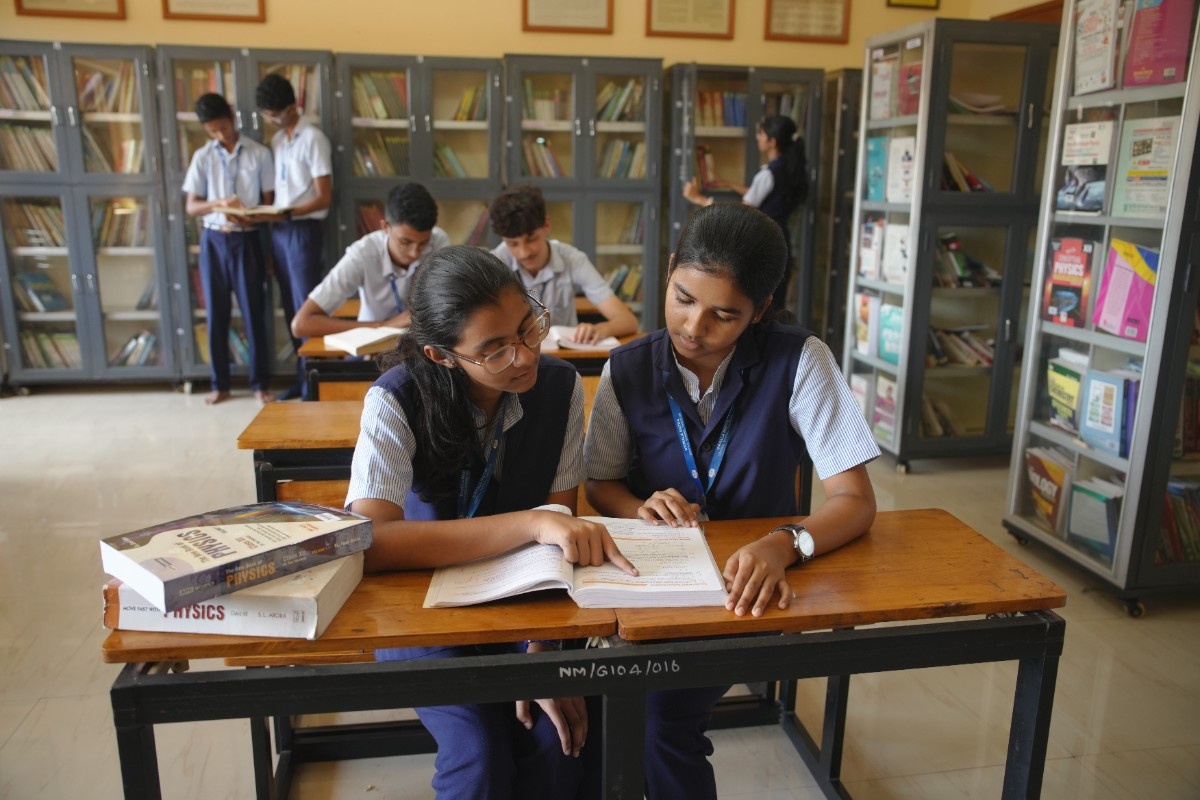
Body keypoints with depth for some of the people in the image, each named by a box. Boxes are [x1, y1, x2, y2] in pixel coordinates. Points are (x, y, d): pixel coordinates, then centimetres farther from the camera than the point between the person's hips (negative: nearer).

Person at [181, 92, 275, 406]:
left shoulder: (259, 153, 0)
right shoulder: (202, 157, 4)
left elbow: (269, 201, 2)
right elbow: (191, 206, 3)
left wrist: (249, 218, -19)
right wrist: (220, 203, -17)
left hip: (247, 240, -2)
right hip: (214, 240, 2)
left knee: (254, 312, 1)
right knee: (216, 313, 6)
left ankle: (260, 383, 11)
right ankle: (220, 384, 16)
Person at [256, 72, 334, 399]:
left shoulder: (313, 139, -9)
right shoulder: (276, 140, 14)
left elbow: (324, 198, -14)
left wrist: (288, 213, -25)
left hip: (304, 230, -8)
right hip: (279, 231, 8)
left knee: (307, 306, -5)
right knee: (290, 307, 11)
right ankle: (301, 377, 20)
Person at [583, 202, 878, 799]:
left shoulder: (798, 360, -13)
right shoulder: (627, 370, -5)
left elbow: (854, 499, -15)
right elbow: (601, 486, 5)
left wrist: (784, 546, -36)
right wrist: (642, 509, -19)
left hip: (755, 582, -2)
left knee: (664, 710, -23)